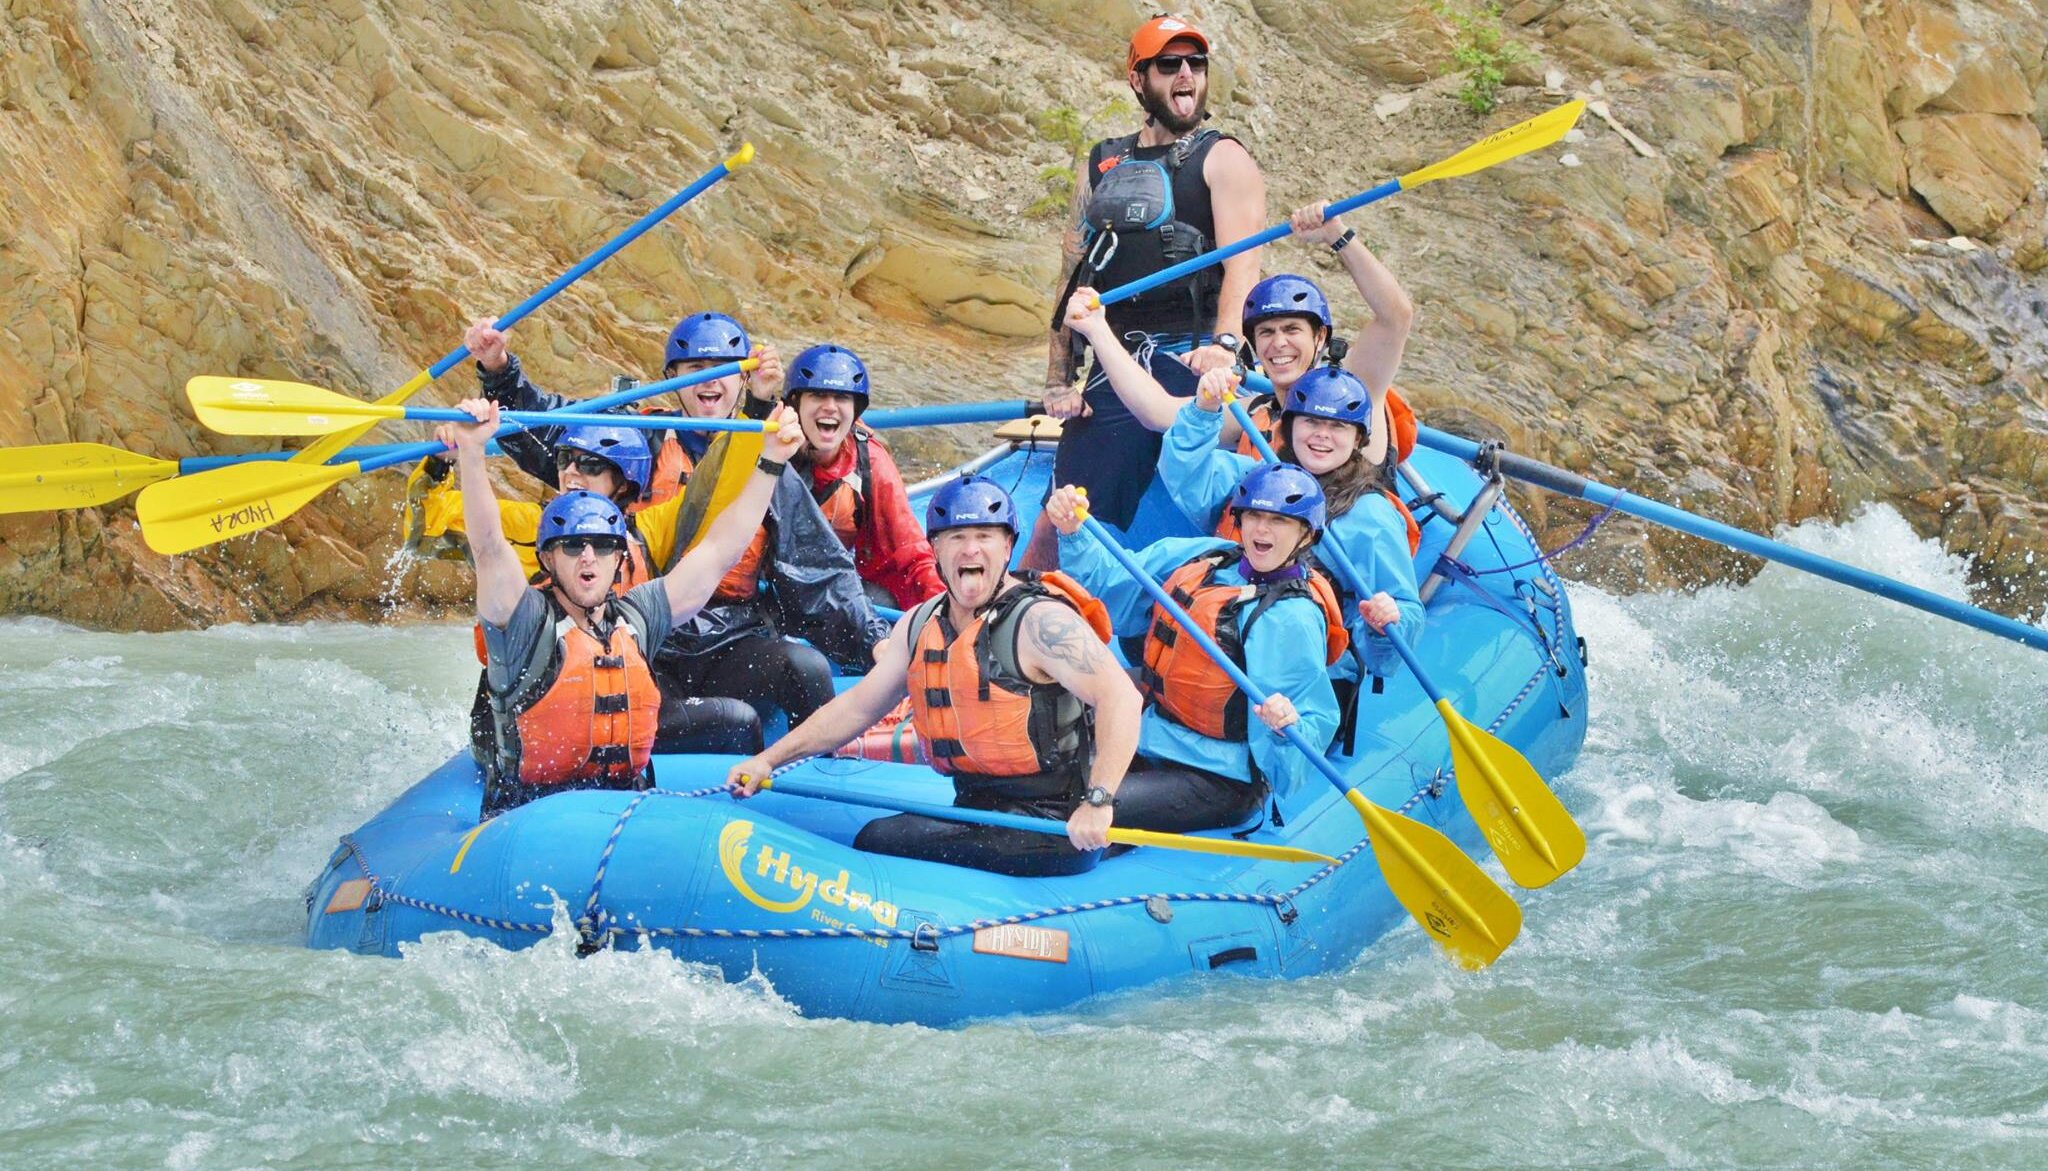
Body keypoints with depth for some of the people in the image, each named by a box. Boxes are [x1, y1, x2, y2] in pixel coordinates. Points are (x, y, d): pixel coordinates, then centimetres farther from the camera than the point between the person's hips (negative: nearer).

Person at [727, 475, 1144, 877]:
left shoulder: (1040, 622, -12)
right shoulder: (919, 626, 12)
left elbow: (1121, 697, -22)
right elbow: (858, 707, 22)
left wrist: (1098, 802, -32)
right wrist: (769, 760, 17)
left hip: (1052, 828, -8)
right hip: (975, 813, 8)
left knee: (881, 841, -19)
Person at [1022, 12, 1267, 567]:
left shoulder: (1222, 159, 5)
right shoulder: (1101, 167, 21)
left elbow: (1242, 266, -8)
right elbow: (1072, 278, 20)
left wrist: (1224, 343, -26)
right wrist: (1058, 381, 11)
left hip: (1191, 362, -4)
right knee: (1062, 527, -1)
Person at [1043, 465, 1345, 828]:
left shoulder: (1293, 617, -17)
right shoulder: (1206, 557, 4)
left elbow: (1316, 726, -18)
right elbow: (1111, 587, 12)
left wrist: (1287, 727, -40)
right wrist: (1072, 534, -3)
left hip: (1220, 781, -8)